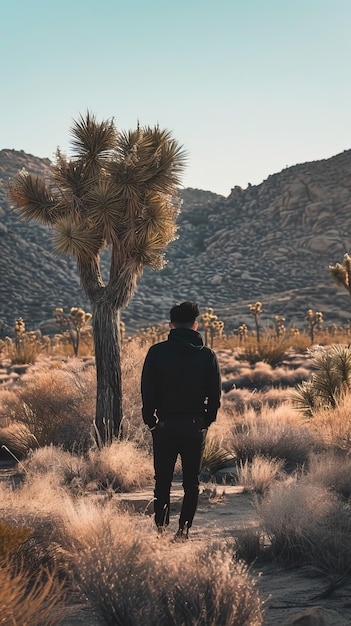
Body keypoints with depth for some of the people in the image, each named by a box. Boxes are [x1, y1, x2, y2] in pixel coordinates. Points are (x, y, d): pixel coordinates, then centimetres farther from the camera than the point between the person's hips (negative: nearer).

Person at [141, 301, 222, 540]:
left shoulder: (157, 352, -4)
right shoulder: (208, 355, -1)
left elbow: (147, 391, -4)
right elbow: (215, 395, 0)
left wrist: (151, 421, 7)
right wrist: (206, 421, 12)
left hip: (165, 425, 0)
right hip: (195, 427, 1)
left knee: (163, 479, 11)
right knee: (191, 481, 10)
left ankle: (161, 525, 4)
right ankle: (184, 528, 7)